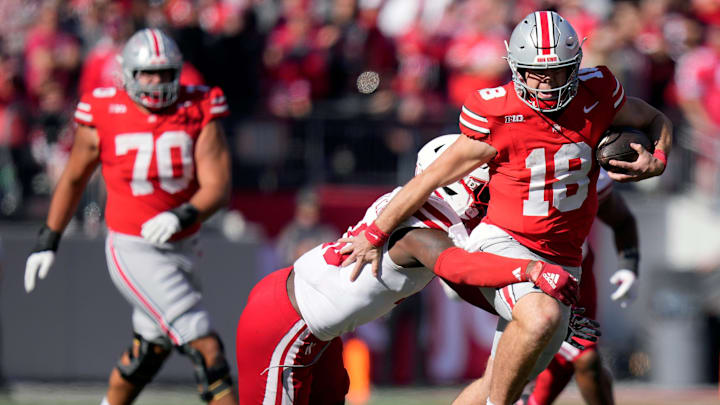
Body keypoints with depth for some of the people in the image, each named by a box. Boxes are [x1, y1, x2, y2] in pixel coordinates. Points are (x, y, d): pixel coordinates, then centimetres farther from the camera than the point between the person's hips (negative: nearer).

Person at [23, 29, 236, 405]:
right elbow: (73, 179, 5)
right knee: (205, 346, -14)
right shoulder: (103, 116, -10)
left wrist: (181, 217, -32)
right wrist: (48, 241, 10)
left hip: (180, 245, 4)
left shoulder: (199, 113, -6)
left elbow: (218, 186, -12)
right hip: (132, 250, -4)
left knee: (149, 349, 22)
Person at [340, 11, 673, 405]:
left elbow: (656, 121, 16)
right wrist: (374, 235, 1)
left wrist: (655, 162, -7)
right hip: (503, 242, -5)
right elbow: (434, 177, -4)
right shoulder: (497, 117, -14)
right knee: (542, 317, -37)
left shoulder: (596, 95, -4)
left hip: (560, 258, 5)